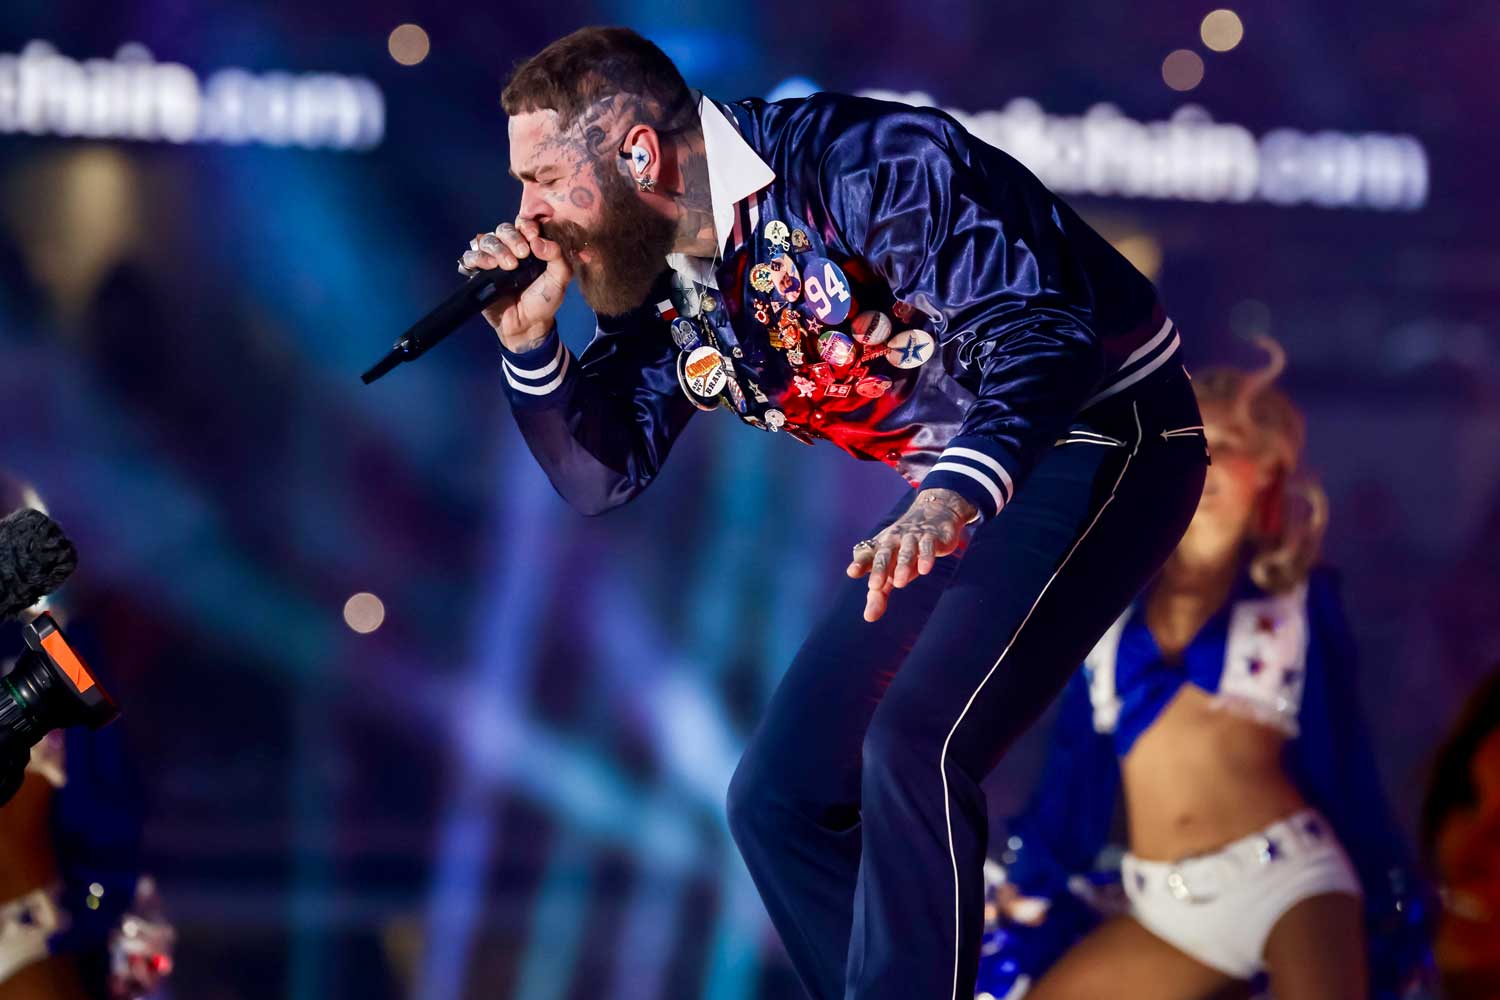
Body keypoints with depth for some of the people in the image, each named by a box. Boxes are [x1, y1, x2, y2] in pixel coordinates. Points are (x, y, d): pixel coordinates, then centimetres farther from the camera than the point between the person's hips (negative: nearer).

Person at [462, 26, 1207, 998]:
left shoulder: (859, 165, -24)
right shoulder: (665, 277, 2)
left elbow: (1040, 329, -32)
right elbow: (604, 472, 9)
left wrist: (953, 498, -48)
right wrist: (530, 340, -9)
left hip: (1099, 437, -9)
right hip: (961, 488, 9)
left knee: (912, 749, -27)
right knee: (778, 800, 5)